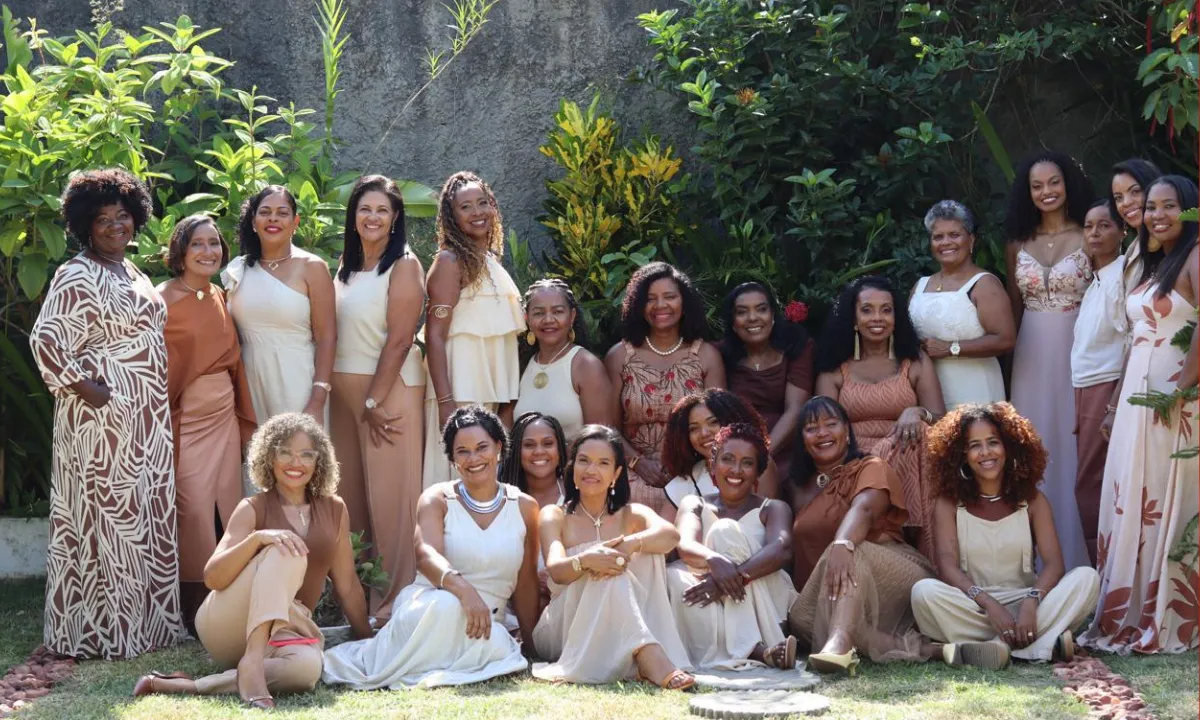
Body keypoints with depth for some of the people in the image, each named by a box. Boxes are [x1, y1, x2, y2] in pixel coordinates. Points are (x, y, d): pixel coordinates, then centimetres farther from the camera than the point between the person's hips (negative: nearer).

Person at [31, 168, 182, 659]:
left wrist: (160, 404, 15)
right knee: (105, 517, -5)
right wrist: (84, 387, -19)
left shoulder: (132, 274, 16)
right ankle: (100, 631, 1)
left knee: (146, 516, 12)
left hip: (145, 414, 9)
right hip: (103, 413, -9)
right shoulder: (76, 277, -11)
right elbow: (46, 341, -16)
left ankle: (143, 621, 20)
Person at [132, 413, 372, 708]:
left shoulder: (334, 510, 8)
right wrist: (257, 538, -28)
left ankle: (192, 687, -30)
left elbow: (347, 585, 15)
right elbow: (213, 578, -13)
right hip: (225, 625, -3)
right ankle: (252, 661, -39)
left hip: (283, 628, 3)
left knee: (308, 667, -37)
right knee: (285, 552, -30)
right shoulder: (254, 509, -2)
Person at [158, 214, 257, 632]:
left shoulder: (219, 298, 11)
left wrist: (246, 421, 16)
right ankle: (197, 610, 2)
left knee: (229, 512, 7)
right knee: (195, 515, -7)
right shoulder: (164, 301, -9)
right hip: (186, 420, -7)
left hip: (224, 417, 7)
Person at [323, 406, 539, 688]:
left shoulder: (524, 507, 9)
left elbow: (525, 582, 14)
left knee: (495, 649, -34)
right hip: (427, 609, -3)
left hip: (485, 622, 3)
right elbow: (426, 555, -18)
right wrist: (462, 587, -37)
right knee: (447, 604, -40)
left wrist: (530, 642, 12)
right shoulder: (437, 499, 1)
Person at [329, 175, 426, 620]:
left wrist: (375, 401, -15)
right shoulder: (346, 267, 15)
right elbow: (334, 333, 14)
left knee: (391, 493, -5)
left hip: (391, 387, -7)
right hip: (344, 390, 7)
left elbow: (400, 340, -13)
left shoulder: (404, 266, -6)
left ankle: (394, 604, 1)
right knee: (350, 492, 8)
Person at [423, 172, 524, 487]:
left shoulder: (490, 260, 16)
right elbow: (435, 335, -13)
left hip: (493, 388, 8)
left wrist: (510, 398, 16)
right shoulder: (450, 260, -7)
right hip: (462, 391, -8)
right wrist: (445, 402, -20)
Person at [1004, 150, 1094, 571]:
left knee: (1073, 447, 0)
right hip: (1031, 355, 4)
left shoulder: (1089, 238, -4)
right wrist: (1009, 352, 8)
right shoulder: (1018, 244, 9)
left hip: (1078, 351, -4)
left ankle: (1075, 556, 8)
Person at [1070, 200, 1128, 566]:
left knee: (1090, 484, -7)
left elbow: (1132, 341, -15)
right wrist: (1078, 402, 12)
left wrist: (1117, 404, -18)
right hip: (1084, 389, 8)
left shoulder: (1123, 272, -10)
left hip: (1107, 388, -8)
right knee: (1090, 482, 9)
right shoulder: (1093, 279, 15)